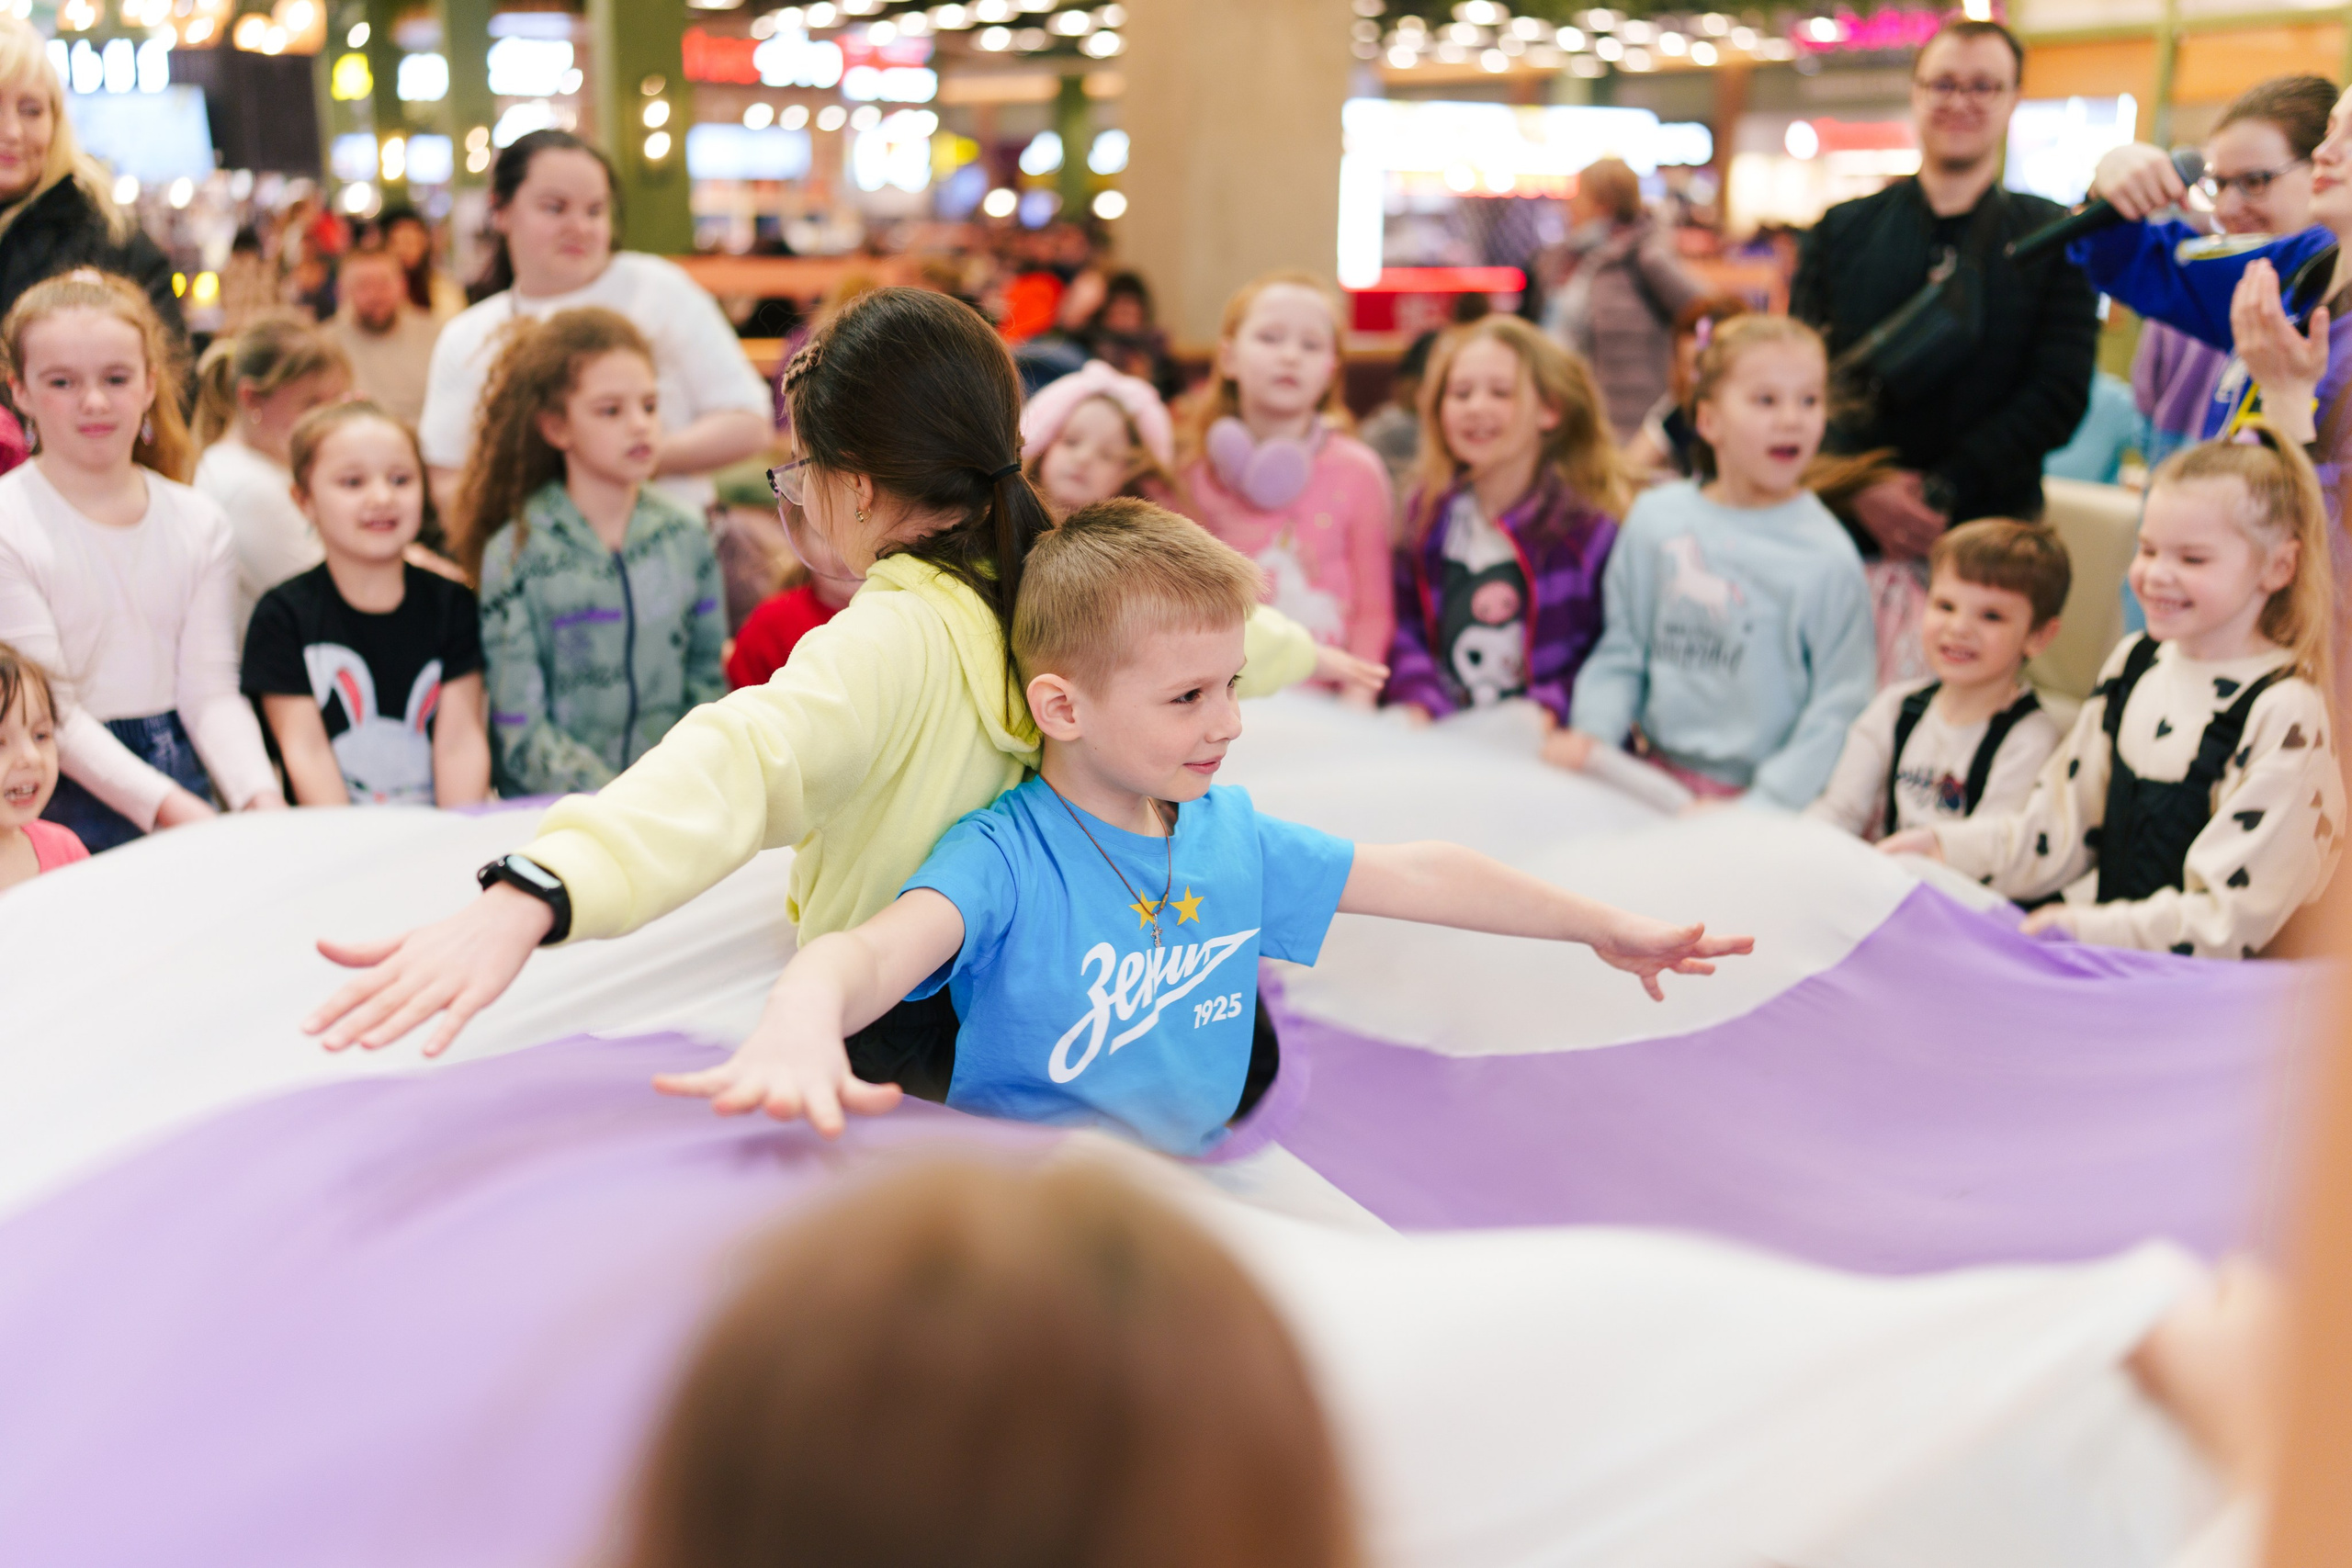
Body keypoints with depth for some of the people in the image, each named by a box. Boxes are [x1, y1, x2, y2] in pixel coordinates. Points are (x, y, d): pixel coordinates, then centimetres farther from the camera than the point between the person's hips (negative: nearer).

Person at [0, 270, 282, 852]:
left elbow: (210, 689, 1)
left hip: (185, 785, 3)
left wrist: (260, 797, -16)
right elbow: (49, 712, -11)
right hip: (67, 802, -3)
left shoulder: (199, 523, 7)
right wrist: (166, 806, -22)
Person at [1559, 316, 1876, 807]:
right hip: (1656, 777, 3)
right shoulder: (1655, 518, 5)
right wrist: (1592, 731, -3)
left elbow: (1839, 707, -8)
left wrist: (1764, 806, -15)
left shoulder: (1828, 559, -7)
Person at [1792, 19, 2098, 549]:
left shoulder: (2057, 241, 5)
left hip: (1987, 538, -1)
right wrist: (1858, 487, -14)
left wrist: (1943, 491, -14)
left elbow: (2059, 394, -4)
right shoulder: (1842, 230, 9)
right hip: (1848, 528, 1)